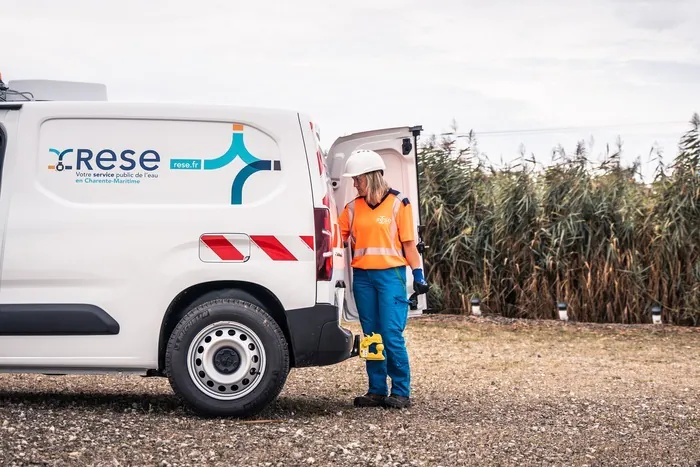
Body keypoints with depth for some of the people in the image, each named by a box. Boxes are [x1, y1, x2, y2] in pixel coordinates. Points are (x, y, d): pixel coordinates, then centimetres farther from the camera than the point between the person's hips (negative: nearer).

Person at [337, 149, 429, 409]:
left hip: (390, 274, -4)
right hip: (362, 277, 5)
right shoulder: (353, 208, 10)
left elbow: (408, 243, 2)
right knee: (371, 336, 7)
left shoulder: (398, 204, 1)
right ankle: (377, 391, 13)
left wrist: (418, 275, -2)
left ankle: (401, 392, -3)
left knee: (392, 335, -9)